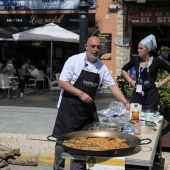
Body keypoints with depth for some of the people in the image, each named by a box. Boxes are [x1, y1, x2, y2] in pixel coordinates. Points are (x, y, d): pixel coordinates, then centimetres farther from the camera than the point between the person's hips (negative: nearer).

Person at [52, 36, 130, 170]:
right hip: (69, 107, -4)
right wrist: (81, 94, -20)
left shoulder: (102, 67, 4)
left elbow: (113, 86, 7)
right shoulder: (74, 60, -10)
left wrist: (126, 103, -2)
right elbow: (62, 82, -13)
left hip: (88, 108, 5)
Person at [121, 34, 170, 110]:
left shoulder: (157, 61, -5)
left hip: (151, 95, -3)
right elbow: (123, 70, 19)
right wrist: (130, 81, 8)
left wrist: (161, 83, -5)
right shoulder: (135, 60, 4)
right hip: (137, 94, 3)